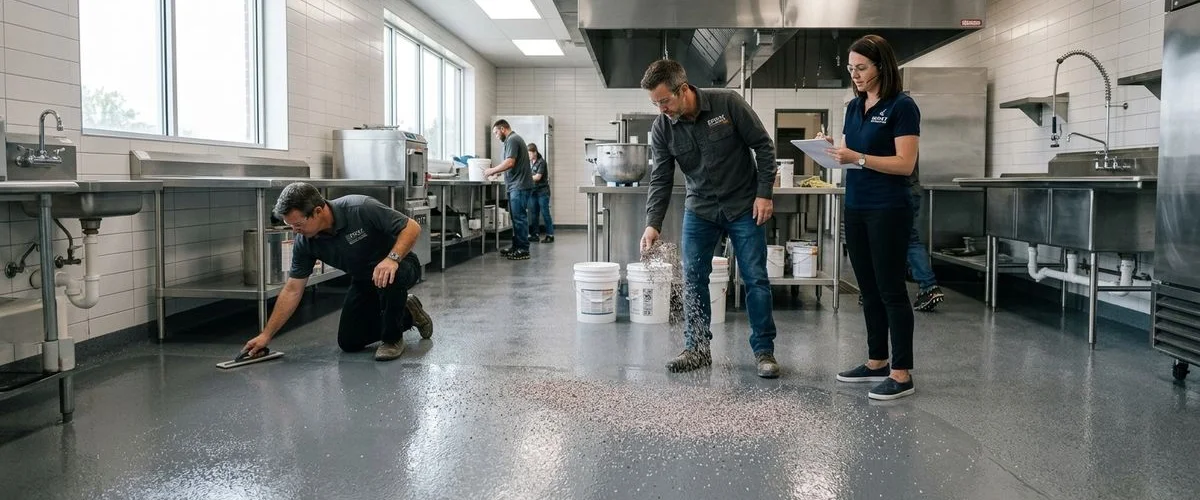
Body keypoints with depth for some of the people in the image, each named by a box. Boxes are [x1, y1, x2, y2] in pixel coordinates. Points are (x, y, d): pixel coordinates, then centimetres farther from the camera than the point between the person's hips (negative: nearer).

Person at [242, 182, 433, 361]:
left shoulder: (361, 209, -32)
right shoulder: (304, 242, -16)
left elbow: (412, 227, -27)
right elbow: (292, 290, -9)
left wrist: (392, 258, -43)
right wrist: (267, 335, -10)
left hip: (399, 266, -6)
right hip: (363, 280, 6)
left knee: (389, 278, -41)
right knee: (349, 342, 0)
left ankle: (393, 338, -14)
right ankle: (407, 314, 21)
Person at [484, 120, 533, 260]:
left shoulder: (512, 140, -11)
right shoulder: (515, 139, 21)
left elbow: (510, 162, -21)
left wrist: (492, 170, -12)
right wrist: (496, 171, 14)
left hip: (519, 186, -11)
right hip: (517, 186, 11)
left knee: (519, 217, -8)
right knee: (517, 217, 13)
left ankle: (523, 250, -7)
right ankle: (516, 246, 19)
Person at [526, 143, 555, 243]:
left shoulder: (541, 162, -10)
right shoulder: (529, 162, 9)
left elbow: (538, 177, -16)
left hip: (542, 191, -7)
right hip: (533, 191, 7)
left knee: (545, 213, -5)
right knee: (533, 213, 8)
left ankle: (550, 235, -2)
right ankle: (534, 235, 14)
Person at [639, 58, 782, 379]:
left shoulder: (728, 103, -18)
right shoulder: (662, 129, -9)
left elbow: (763, 145, -10)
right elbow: (660, 180, -8)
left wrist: (764, 193, -14)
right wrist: (653, 223, -20)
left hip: (744, 207, -3)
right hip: (699, 209, 3)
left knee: (756, 279, 0)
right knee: (693, 279, 2)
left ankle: (764, 350, 11)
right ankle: (697, 349, 14)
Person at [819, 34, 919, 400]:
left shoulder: (902, 106, -9)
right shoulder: (854, 106, 13)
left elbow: (905, 163, -15)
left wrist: (857, 158, -22)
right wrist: (832, 151, -6)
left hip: (888, 211, -7)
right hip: (855, 209, 7)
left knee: (891, 290, -4)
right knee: (869, 290, 13)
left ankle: (902, 373, 2)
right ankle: (877, 363, 23)